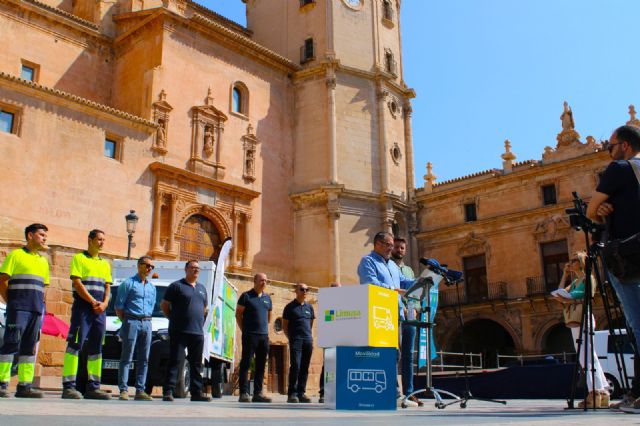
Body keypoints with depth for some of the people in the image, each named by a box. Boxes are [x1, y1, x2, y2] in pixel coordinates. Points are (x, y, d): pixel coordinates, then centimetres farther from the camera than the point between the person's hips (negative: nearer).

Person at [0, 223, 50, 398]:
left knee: (30, 347, 4)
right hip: (18, 309, -6)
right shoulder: (16, 255, 3)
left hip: (36, 311, 6)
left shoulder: (43, 261, 20)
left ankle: (24, 385, 6)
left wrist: (40, 305, 10)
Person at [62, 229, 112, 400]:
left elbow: (107, 288, 16)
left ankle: (93, 387, 10)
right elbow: (77, 283, -8)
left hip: (100, 311, 6)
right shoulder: (79, 258, 3)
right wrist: (93, 302, -14)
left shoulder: (105, 264, 21)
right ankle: (68, 387, -9)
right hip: (83, 308, -6)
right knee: (75, 345, -10)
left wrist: (104, 304, -3)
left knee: (96, 348, 6)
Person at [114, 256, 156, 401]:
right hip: (132, 322, -6)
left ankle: (140, 391, 8)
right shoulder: (128, 283, 1)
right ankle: (123, 390, -3)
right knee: (127, 358, -5)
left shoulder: (152, 287, 19)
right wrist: (126, 322, -2)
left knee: (143, 359, 4)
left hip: (147, 324, 6)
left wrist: (147, 321, 12)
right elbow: (118, 306, -1)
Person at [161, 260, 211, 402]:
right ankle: (168, 391, -3)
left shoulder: (202, 288, 18)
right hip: (179, 332, -6)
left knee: (196, 364, 9)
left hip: (198, 332, 6)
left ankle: (196, 392, 14)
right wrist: (173, 319, 0)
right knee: (175, 362, -6)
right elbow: (164, 305, 1)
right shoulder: (177, 286, 0)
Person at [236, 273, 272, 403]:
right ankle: (244, 393, -3)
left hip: (264, 336, 6)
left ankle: (258, 393, 12)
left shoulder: (267, 298, 15)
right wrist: (244, 330, -2)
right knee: (245, 364, -5)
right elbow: (238, 314, -1)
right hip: (250, 335, -6)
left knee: (261, 365, 7)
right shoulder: (246, 296, -1)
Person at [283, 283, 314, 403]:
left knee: (305, 368, 4)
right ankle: (292, 394, -7)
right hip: (296, 340, -4)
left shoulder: (309, 307, 17)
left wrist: (309, 336, 12)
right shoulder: (290, 307, 4)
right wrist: (290, 338, 1)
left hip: (308, 340, 5)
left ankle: (301, 393, 10)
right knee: (295, 366, -12)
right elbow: (285, 325, 5)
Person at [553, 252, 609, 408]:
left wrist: (569, 301, -23)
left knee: (587, 356, -14)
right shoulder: (575, 282, 22)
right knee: (587, 356, 8)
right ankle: (602, 392, 10)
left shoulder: (588, 278, -2)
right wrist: (564, 275, 17)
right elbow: (561, 293, 16)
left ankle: (596, 392, -17)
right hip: (575, 321, 9)